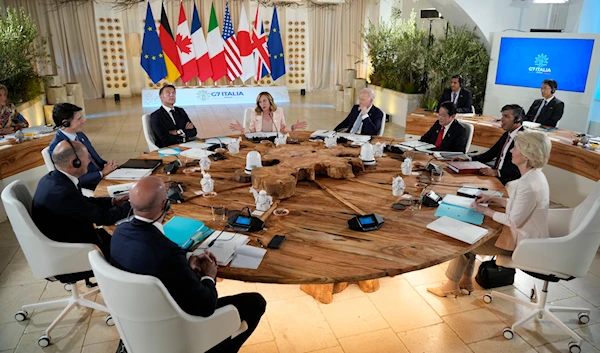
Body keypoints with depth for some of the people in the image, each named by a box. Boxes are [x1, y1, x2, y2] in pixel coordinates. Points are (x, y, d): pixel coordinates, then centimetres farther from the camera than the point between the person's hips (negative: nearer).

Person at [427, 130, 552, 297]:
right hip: (525, 235, 9)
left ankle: (452, 286, 19)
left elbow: (514, 221, -27)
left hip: (521, 242, -9)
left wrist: (486, 210, -16)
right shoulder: (533, 175, 0)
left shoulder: (529, 185, -32)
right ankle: (465, 281, 24)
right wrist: (493, 199, 3)